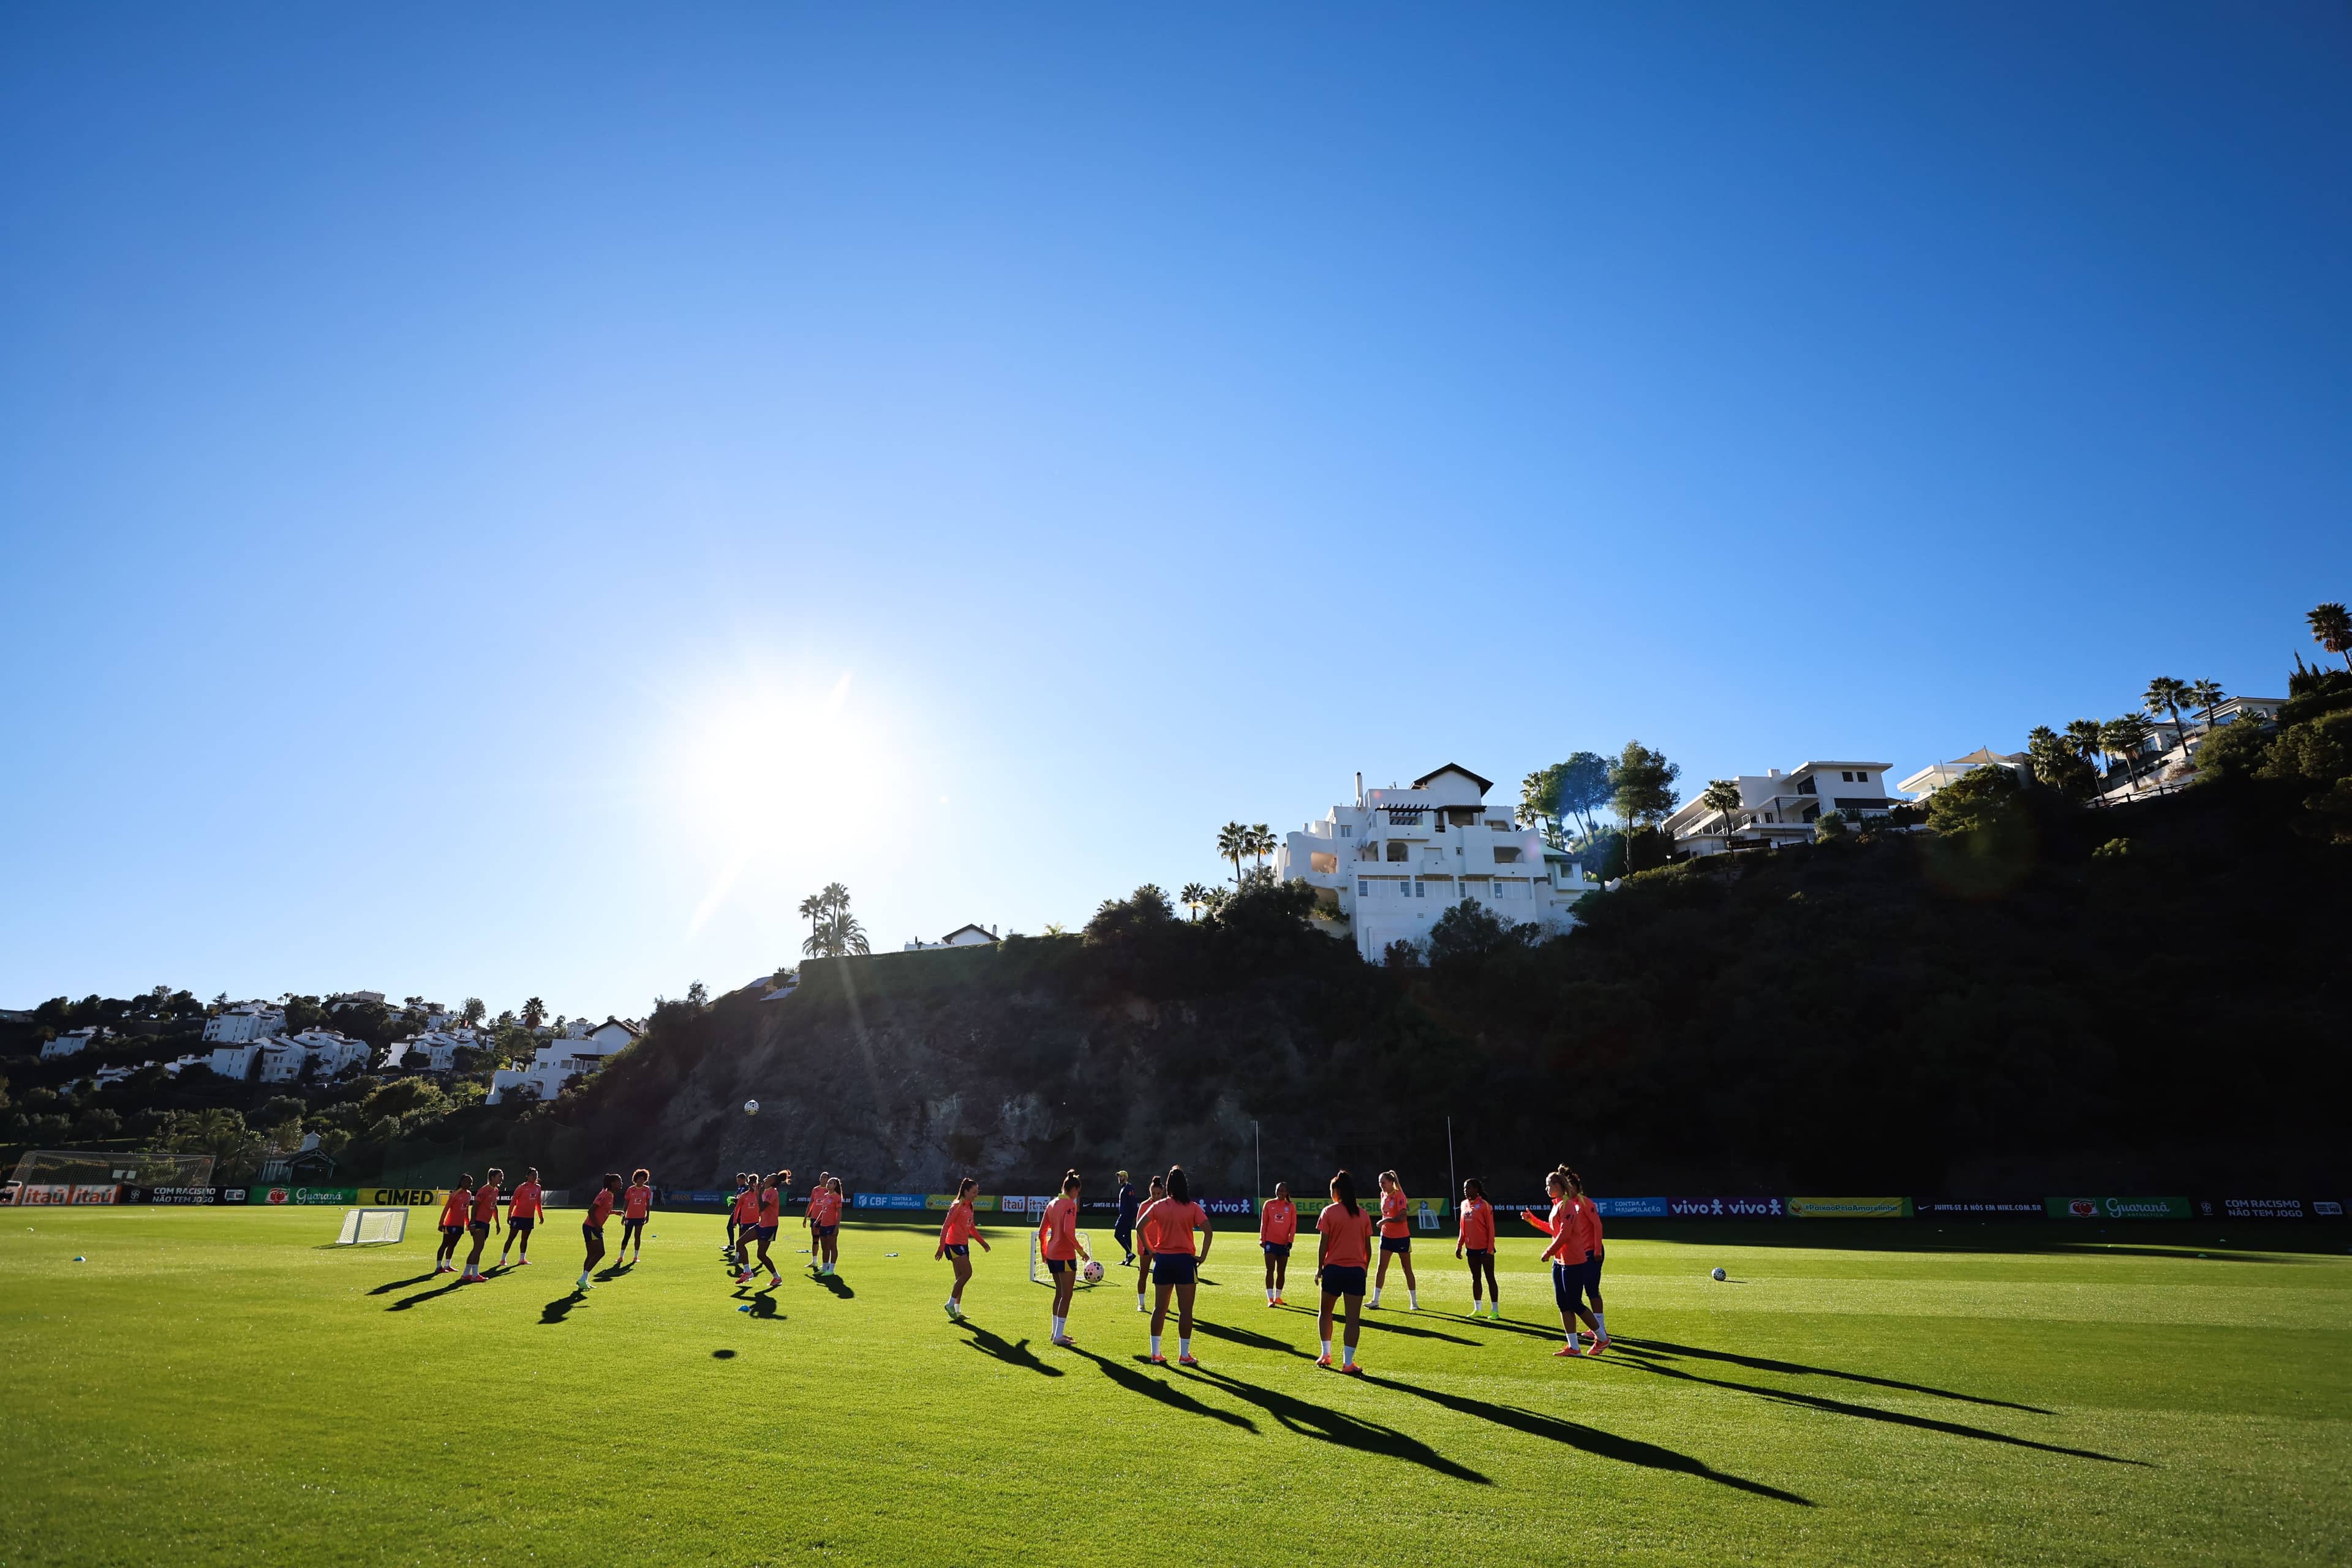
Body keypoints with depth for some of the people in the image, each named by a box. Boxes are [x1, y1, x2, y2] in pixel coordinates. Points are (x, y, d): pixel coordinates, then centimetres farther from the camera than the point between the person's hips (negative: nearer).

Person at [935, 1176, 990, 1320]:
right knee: (967, 1273, -15)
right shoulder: (957, 1206, -14)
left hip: (963, 1245, 9)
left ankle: (956, 1310, 13)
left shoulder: (969, 1206, 13)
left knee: (961, 1278, 8)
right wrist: (941, 1247, -22)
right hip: (954, 1244, -9)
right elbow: (945, 1226, -17)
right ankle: (951, 1304, -6)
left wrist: (982, 1242, 22)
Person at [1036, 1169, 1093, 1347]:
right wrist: (1081, 1251, -18)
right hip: (1065, 1255, -9)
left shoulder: (1052, 1204, 11)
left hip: (1052, 1254, 9)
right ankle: (1059, 1336, -1)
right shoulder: (1070, 1205, -13)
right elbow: (1069, 1232, -25)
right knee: (1066, 1295, -1)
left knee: (1059, 1293, 20)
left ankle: (1056, 1332, 26)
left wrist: (1044, 1253, 24)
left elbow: (1041, 1232, 14)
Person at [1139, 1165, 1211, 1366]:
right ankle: (1184, 1355, 6)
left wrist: (1150, 1250, 3)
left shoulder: (1159, 1206, 2)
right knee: (1185, 1309, 4)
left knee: (1160, 1307, 11)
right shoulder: (1193, 1208, -4)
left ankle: (1155, 1354, 13)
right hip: (1184, 1260, -3)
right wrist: (1203, 1257, -8)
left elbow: (1140, 1226, -4)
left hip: (1162, 1259, 3)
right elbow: (1208, 1232, -14)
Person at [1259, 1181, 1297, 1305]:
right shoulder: (1269, 1205, 2)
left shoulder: (1291, 1207, 3)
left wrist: (1290, 1240, -6)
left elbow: (1293, 1225, 3)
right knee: (1270, 1270, -8)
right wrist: (1262, 1239, 0)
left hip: (1284, 1243, 2)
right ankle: (1270, 1299, -10)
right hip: (1270, 1242, -2)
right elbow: (1263, 1223, 4)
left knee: (1282, 1272, 9)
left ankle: (1278, 1297, 23)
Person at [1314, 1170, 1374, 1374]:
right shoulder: (1363, 1215, 6)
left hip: (1333, 1268, -1)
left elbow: (1323, 1244, -5)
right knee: (1353, 1318, 2)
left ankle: (1326, 1354, 18)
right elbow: (1368, 1248, 8)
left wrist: (1320, 1268, 4)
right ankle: (1348, 1363, -1)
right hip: (1357, 1271, 2)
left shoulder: (1329, 1213, -4)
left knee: (1325, 1312, 18)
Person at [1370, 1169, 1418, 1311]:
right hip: (1386, 1236, 6)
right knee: (1381, 1267, 1)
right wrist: (1383, 1224, 11)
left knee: (1407, 1269, 5)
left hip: (1401, 1237, -6)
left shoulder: (1399, 1196, -15)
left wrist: (1387, 1220, -28)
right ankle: (1375, 1300, 2)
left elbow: (1403, 1217, -24)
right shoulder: (1383, 1195, 6)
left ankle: (1414, 1302, 14)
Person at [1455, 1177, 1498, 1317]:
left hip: (1484, 1248, -6)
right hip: (1471, 1248, 6)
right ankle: (1477, 1309, 21)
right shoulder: (1464, 1204, 7)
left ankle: (1495, 1310, 7)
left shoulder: (1485, 1205, -12)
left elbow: (1491, 1229, -12)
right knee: (1476, 1278, 13)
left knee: (1490, 1278, 1)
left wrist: (1490, 1250, -16)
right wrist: (1459, 1246, 12)